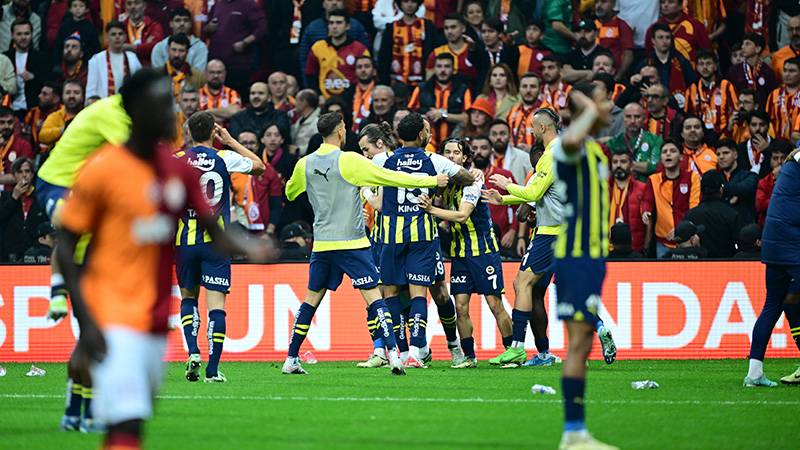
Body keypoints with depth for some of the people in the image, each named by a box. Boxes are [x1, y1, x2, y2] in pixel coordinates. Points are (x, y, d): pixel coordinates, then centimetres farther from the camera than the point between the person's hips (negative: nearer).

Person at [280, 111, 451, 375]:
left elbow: (290, 193, 22)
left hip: (322, 244, 4)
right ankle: (393, 355, -15)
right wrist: (432, 181, -1)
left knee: (312, 299, 13)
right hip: (352, 243, -4)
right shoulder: (349, 161, -11)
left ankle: (291, 360, 14)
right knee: (373, 296, -4)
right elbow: (390, 177, -8)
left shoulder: (305, 164, 3)